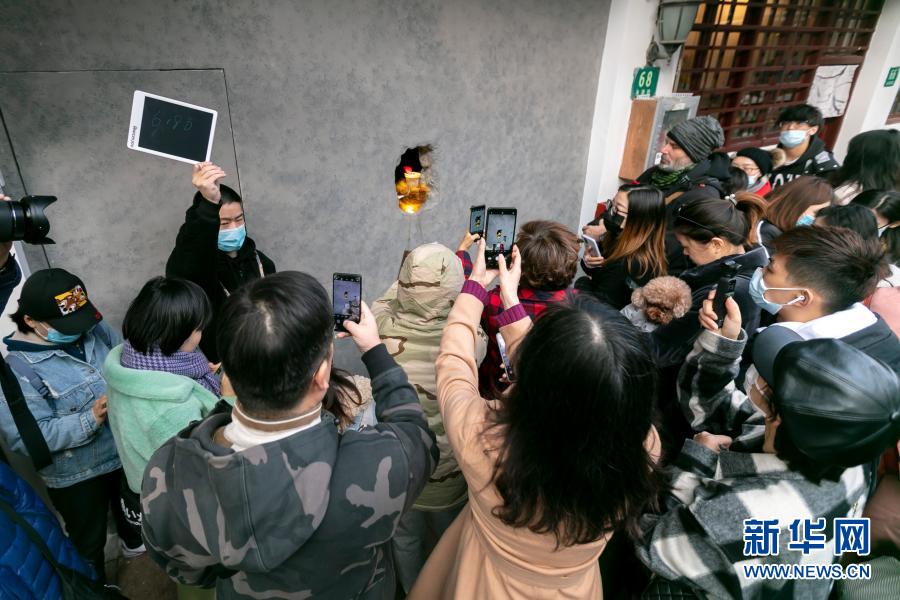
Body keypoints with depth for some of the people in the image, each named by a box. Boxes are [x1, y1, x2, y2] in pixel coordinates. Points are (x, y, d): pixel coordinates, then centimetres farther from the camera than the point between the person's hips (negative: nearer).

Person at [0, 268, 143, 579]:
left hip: (125, 451, 5)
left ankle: (134, 541, 65)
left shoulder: (94, 328, -12)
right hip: (76, 477, -5)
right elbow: (27, 438, -27)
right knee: (88, 542, 22)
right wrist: (90, 420, -36)